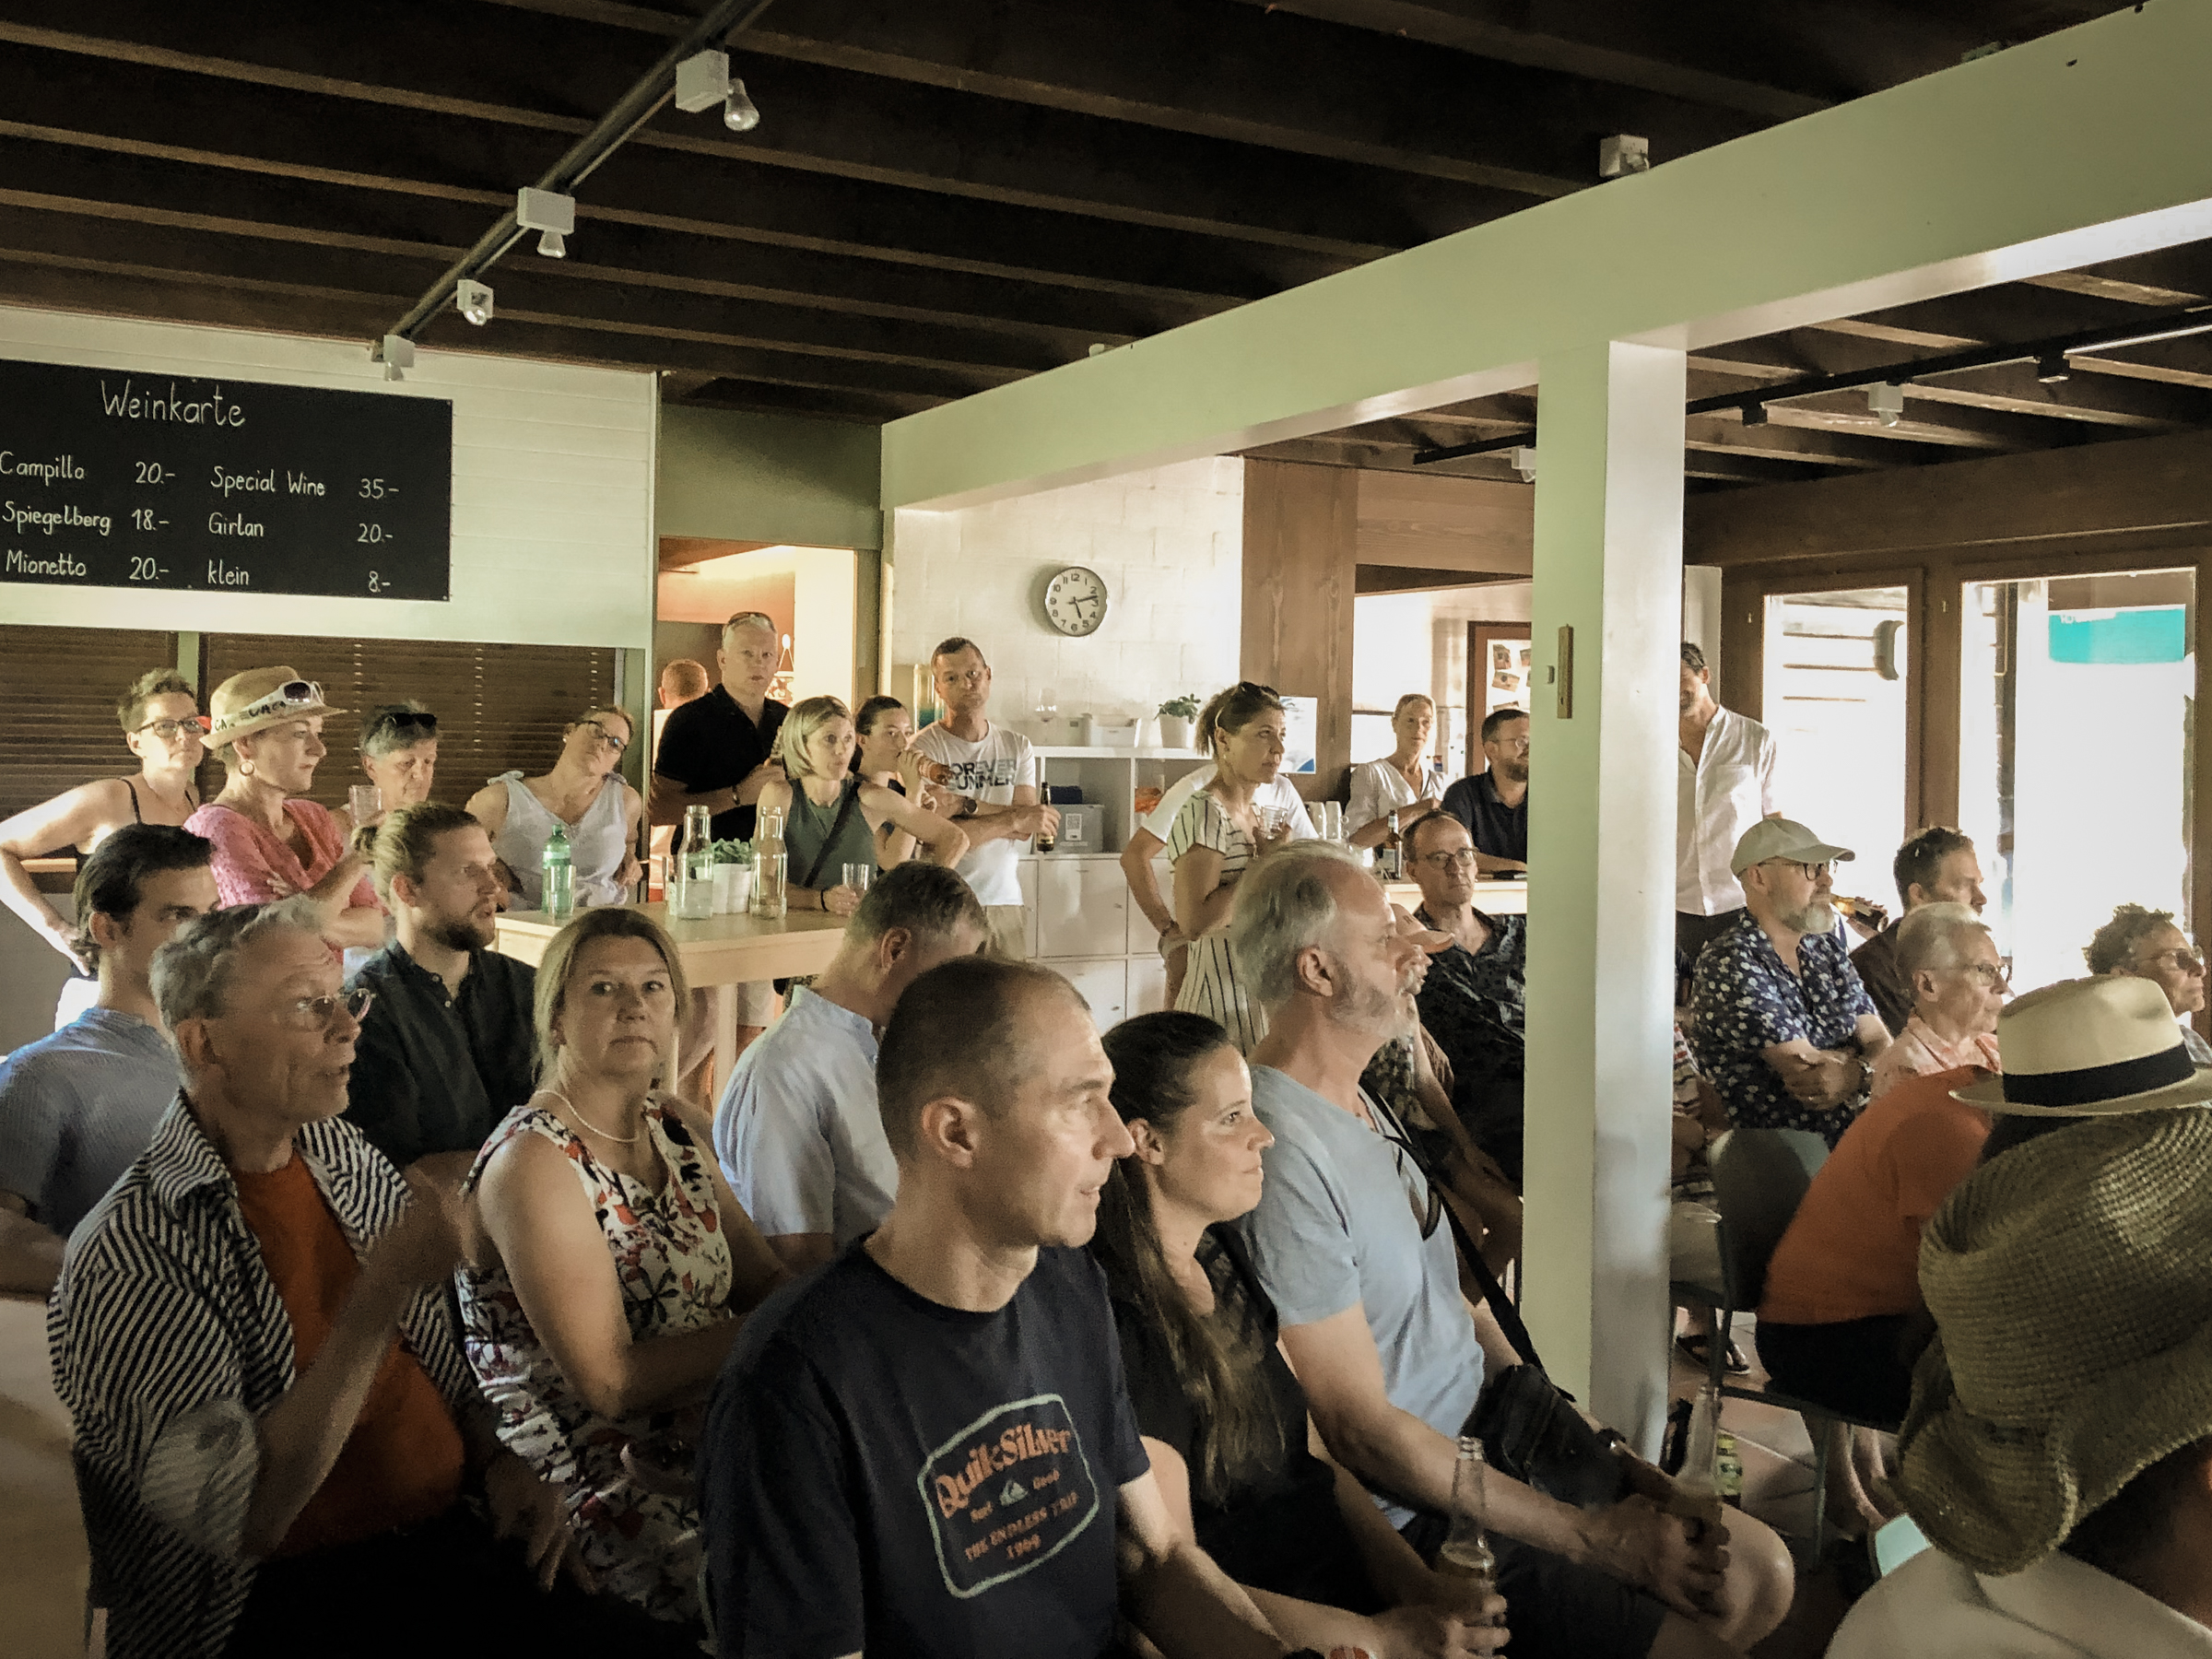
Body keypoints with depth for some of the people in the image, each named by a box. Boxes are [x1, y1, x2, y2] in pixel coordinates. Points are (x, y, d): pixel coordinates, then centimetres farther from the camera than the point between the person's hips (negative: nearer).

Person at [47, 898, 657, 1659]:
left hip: (455, 1536, 7)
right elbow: (242, 1519, -21)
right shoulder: (128, 1254, -13)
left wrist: (496, 1463, 5)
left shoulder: (355, 1167, 9)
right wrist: (383, 1293, -24)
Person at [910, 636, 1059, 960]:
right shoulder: (924, 748, -5)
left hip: (1005, 900, 4)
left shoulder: (1016, 746, 11)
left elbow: (1025, 829, -1)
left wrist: (965, 805, -15)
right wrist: (1012, 819, -11)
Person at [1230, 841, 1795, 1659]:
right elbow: (1363, 1429, -22)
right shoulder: (1281, 1153, -23)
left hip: (1494, 1438, 9)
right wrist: (1596, 1538, -17)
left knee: (1758, 1575, 7)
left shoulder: (1369, 1107, 10)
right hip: (1411, 1511, -9)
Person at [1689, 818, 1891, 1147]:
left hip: (1855, 1130, 7)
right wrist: (1859, 1057, 3)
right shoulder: (1732, 963, -12)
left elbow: (1882, 1043, 8)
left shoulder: (1825, 947, 14)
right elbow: (1802, 1068, -15)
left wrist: (1855, 1075, -13)